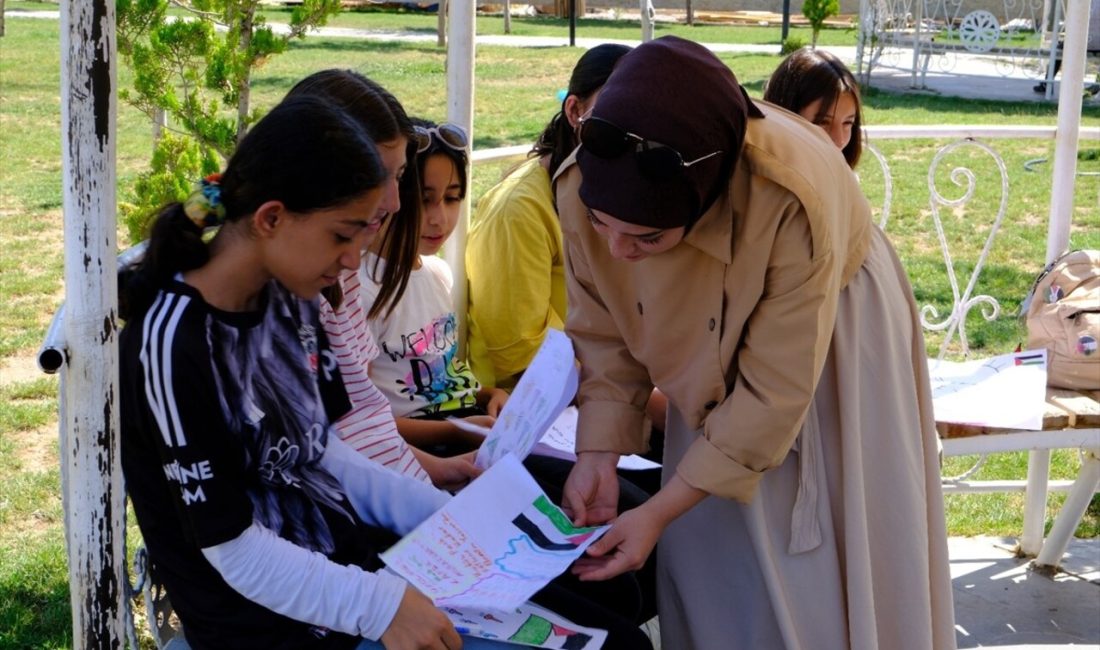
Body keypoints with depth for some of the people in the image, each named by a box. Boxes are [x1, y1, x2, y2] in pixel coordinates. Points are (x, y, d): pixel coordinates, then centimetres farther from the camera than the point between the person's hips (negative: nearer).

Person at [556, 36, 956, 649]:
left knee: (830, 573, 4)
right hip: (715, 359, 4)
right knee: (712, 574, 8)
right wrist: (598, 453, -20)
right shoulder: (584, 186, -27)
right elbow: (605, 333, -9)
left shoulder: (795, 201, -40)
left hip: (831, 351, -3)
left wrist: (660, 510, -27)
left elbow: (774, 391, -30)